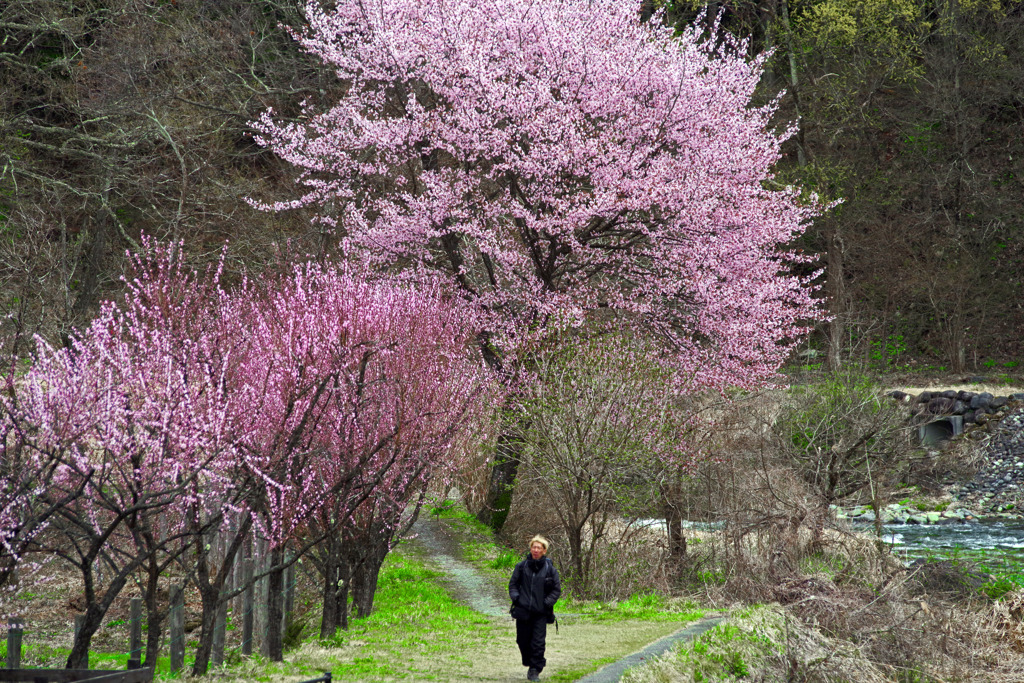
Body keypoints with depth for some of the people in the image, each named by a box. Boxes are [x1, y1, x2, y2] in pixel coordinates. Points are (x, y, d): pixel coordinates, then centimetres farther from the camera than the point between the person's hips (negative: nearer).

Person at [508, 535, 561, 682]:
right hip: (523, 611, 2)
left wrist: (548, 602, -6)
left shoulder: (550, 568, 1)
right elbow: (512, 583, 14)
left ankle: (535, 671, 2)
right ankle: (530, 663, 29)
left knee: (538, 643, -7)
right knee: (523, 640, 6)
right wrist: (515, 597, -3)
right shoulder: (522, 566, 4)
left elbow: (557, 589, 7)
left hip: (541, 613, -2)